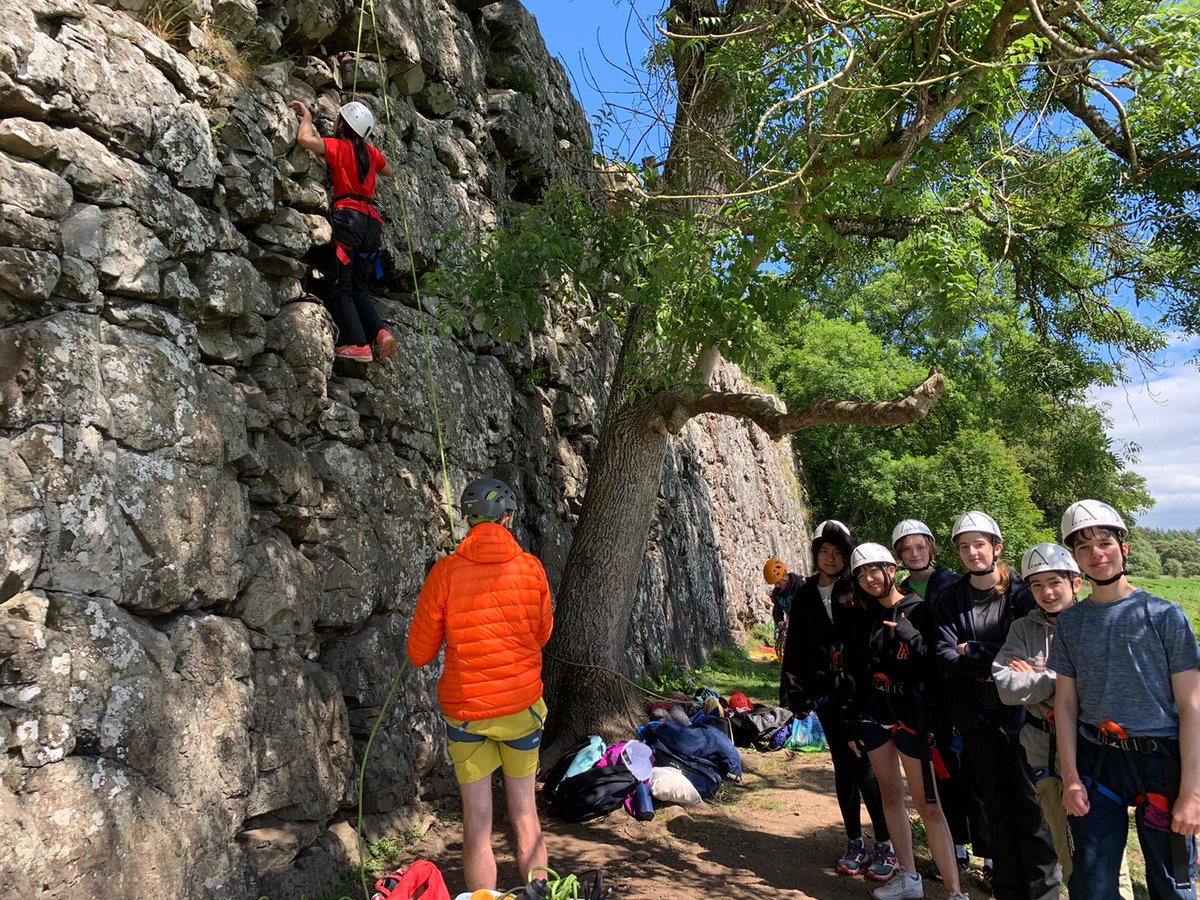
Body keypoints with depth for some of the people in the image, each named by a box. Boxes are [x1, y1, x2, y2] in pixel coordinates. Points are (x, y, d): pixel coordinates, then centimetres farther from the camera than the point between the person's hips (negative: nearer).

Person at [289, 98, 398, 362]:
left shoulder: (338, 146, 4)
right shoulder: (370, 152, 20)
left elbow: (305, 139, -11)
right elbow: (389, 170, 41)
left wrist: (306, 117, 7)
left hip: (349, 217, -6)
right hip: (372, 221, 6)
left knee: (338, 288, -6)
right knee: (358, 288, 13)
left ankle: (357, 344, -17)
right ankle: (380, 332, -8)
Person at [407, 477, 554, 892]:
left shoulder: (445, 572, -12)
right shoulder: (531, 568, -7)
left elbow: (419, 654, -6)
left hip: (465, 709, -1)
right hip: (522, 704, 2)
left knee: (477, 823, 8)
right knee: (525, 814, 16)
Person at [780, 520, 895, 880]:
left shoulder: (859, 590, -1)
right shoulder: (805, 596, 9)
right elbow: (794, 647, 9)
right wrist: (795, 691, 3)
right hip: (826, 692, 4)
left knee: (865, 766, -4)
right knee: (843, 766, 11)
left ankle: (886, 846, 12)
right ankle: (855, 843, 23)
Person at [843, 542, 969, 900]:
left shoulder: (919, 611, -8)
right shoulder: (865, 618, 7)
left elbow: (934, 668, -13)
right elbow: (854, 673, 9)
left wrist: (909, 634, -24)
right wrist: (852, 723, 9)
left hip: (910, 716, -5)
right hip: (873, 715, 6)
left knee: (927, 804, -5)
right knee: (890, 794, 12)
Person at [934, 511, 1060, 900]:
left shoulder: (1021, 592, -4)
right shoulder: (950, 600, 4)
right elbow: (944, 657, -6)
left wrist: (970, 651, -12)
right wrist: (996, 662, -19)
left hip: (1019, 711, -3)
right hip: (976, 716, 3)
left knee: (1031, 803, 3)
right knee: (997, 806, 13)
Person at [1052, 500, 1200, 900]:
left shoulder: (1165, 615, -4)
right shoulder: (1070, 622, 5)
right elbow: (1066, 702, 6)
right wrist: (1070, 778, -1)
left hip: (1160, 760, -2)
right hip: (1096, 761, 2)